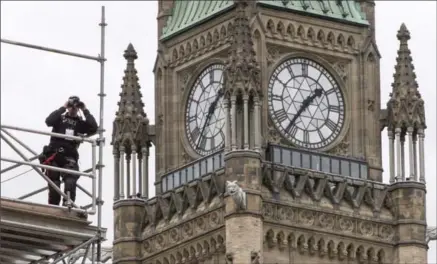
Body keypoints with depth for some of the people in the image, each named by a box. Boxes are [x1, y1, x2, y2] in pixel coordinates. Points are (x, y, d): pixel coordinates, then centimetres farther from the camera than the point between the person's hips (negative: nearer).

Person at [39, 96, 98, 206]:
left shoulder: (80, 123, 16)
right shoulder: (60, 118, 14)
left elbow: (94, 128, -1)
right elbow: (49, 121, -6)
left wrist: (85, 111, 4)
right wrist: (63, 108, -3)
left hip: (69, 156, 0)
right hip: (54, 155, 0)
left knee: (71, 180, -23)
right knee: (54, 184, -1)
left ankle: (68, 203, -32)